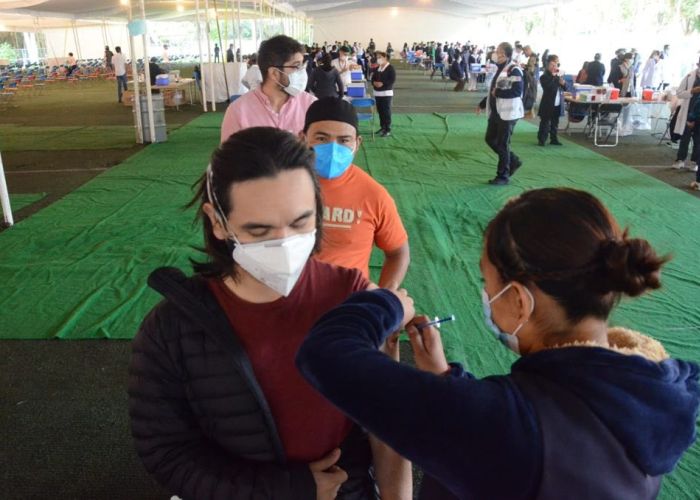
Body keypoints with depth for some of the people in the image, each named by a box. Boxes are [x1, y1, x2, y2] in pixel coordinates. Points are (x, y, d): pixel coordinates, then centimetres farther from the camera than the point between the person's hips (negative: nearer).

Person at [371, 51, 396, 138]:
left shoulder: (390, 68, -8)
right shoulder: (377, 68, 15)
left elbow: (393, 80, -16)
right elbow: (373, 78, 17)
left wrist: (382, 84, -24)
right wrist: (374, 82, -7)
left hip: (386, 93, -7)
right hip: (377, 93, 7)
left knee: (386, 111, -6)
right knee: (380, 111, 11)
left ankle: (388, 129, -3)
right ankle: (383, 127, 23)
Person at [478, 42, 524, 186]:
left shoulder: (514, 70, -15)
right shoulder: (499, 68, 12)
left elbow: (517, 91, -25)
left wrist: (498, 92, -25)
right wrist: (483, 103, 17)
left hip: (508, 113, -9)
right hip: (496, 111, 9)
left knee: (502, 144, -2)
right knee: (490, 139, 14)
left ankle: (503, 176, 11)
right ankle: (513, 161, 30)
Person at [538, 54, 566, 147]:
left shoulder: (558, 76, 14)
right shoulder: (544, 77, -9)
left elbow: (565, 87, 13)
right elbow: (548, 87, -23)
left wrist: (563, 83, -8)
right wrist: (553, 76, -22)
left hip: (557, 105, 7)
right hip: (548, 105, -7)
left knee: (555, 123, 13)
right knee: (545, 123, -2)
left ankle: (553, 139, 20)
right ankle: (541, 140, 4)